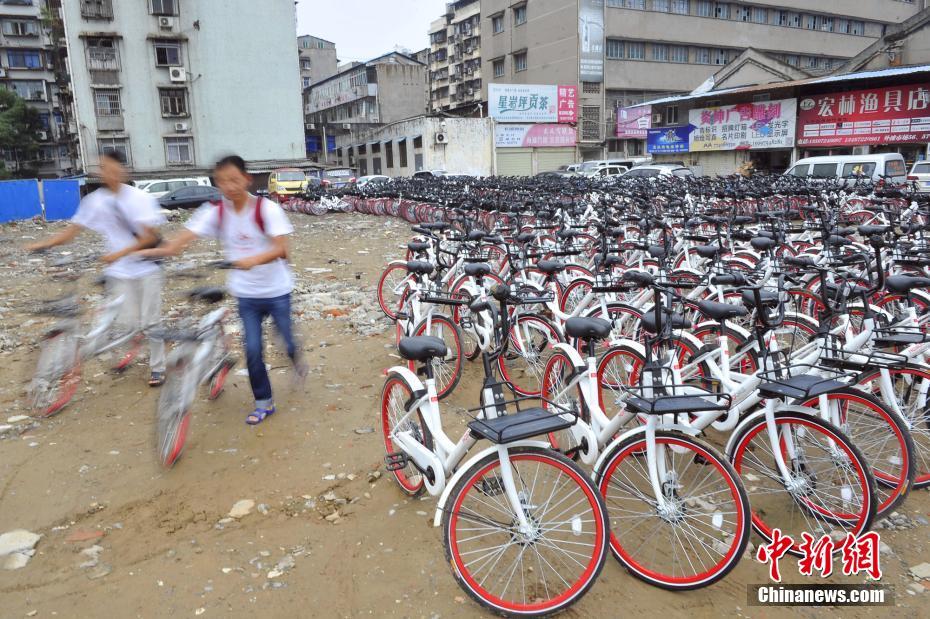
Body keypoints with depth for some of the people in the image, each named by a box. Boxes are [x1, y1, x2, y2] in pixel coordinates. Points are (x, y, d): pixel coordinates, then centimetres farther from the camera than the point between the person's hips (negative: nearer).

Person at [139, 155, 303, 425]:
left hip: (276, 291, -2)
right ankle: (263, 403, 18)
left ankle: (295, 358, 46)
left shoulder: (266, 208, -16)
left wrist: (253, 260, -43)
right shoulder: (215, 211, -6)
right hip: (246, 293, 3)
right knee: (252, 349, 1)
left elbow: (280, 249, -25)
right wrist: (159, 250, -36)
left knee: (287, 342, 8)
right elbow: (187, 236, -17)